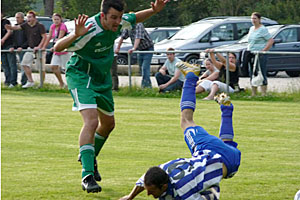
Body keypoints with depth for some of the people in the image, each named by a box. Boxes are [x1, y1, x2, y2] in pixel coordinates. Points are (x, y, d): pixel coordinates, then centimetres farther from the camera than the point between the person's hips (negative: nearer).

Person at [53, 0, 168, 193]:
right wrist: (75, 35, -51)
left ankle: (90, 158, 47)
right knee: (91, 121, -26)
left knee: (108, 123, 20)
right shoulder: (90, 30, -31)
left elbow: (134, 18, 14)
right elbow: (58, 47, -33)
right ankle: (87, 175, -27)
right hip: (81, 76, -8)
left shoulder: (118, 22, -10)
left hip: (103, 78, 8)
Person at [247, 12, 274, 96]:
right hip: (251, 56, 8)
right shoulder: (251, 29, 17)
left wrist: (263, 50, -17)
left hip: (260, 55, -8)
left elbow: (271, 41, -13)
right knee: (252, 75, 10)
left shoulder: (263, 29, -7)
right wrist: (248, 50, 13)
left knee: (262, 74, -7)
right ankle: (253, 94, 17)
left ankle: (264, 94, -5)